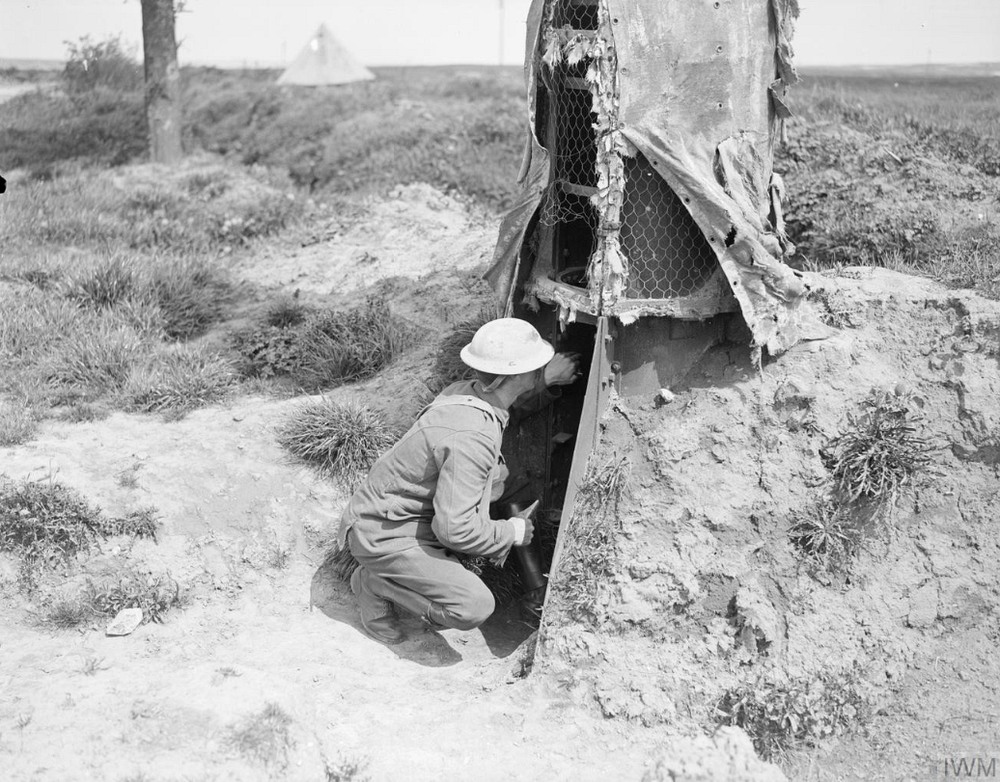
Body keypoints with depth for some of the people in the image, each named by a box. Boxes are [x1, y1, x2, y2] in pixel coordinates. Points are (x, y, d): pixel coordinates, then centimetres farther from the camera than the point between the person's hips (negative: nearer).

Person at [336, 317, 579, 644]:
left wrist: (546, 381, 16)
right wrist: (512, 532, -14)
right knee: (474, 607, -21)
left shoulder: (464, 391, -2)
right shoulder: (473, 438, -30)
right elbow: (455, 529, -30)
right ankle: (376, 583, 2)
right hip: (382, 534, -9)